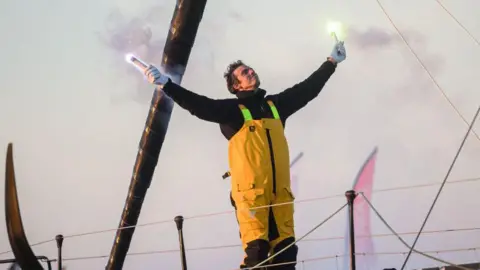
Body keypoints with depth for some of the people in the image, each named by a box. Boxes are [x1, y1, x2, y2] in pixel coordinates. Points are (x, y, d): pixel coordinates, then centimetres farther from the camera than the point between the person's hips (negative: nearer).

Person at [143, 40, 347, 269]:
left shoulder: (276, 105, 21)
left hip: (279, 189, 5)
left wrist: (331, 62, 35)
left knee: (285, 248, 0)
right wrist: (166, 84, -18)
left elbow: (307, 89, 29)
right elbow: (200, 105, -7)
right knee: (256, 248, -13)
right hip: (250, 189, -5)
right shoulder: (232, 109, 6)